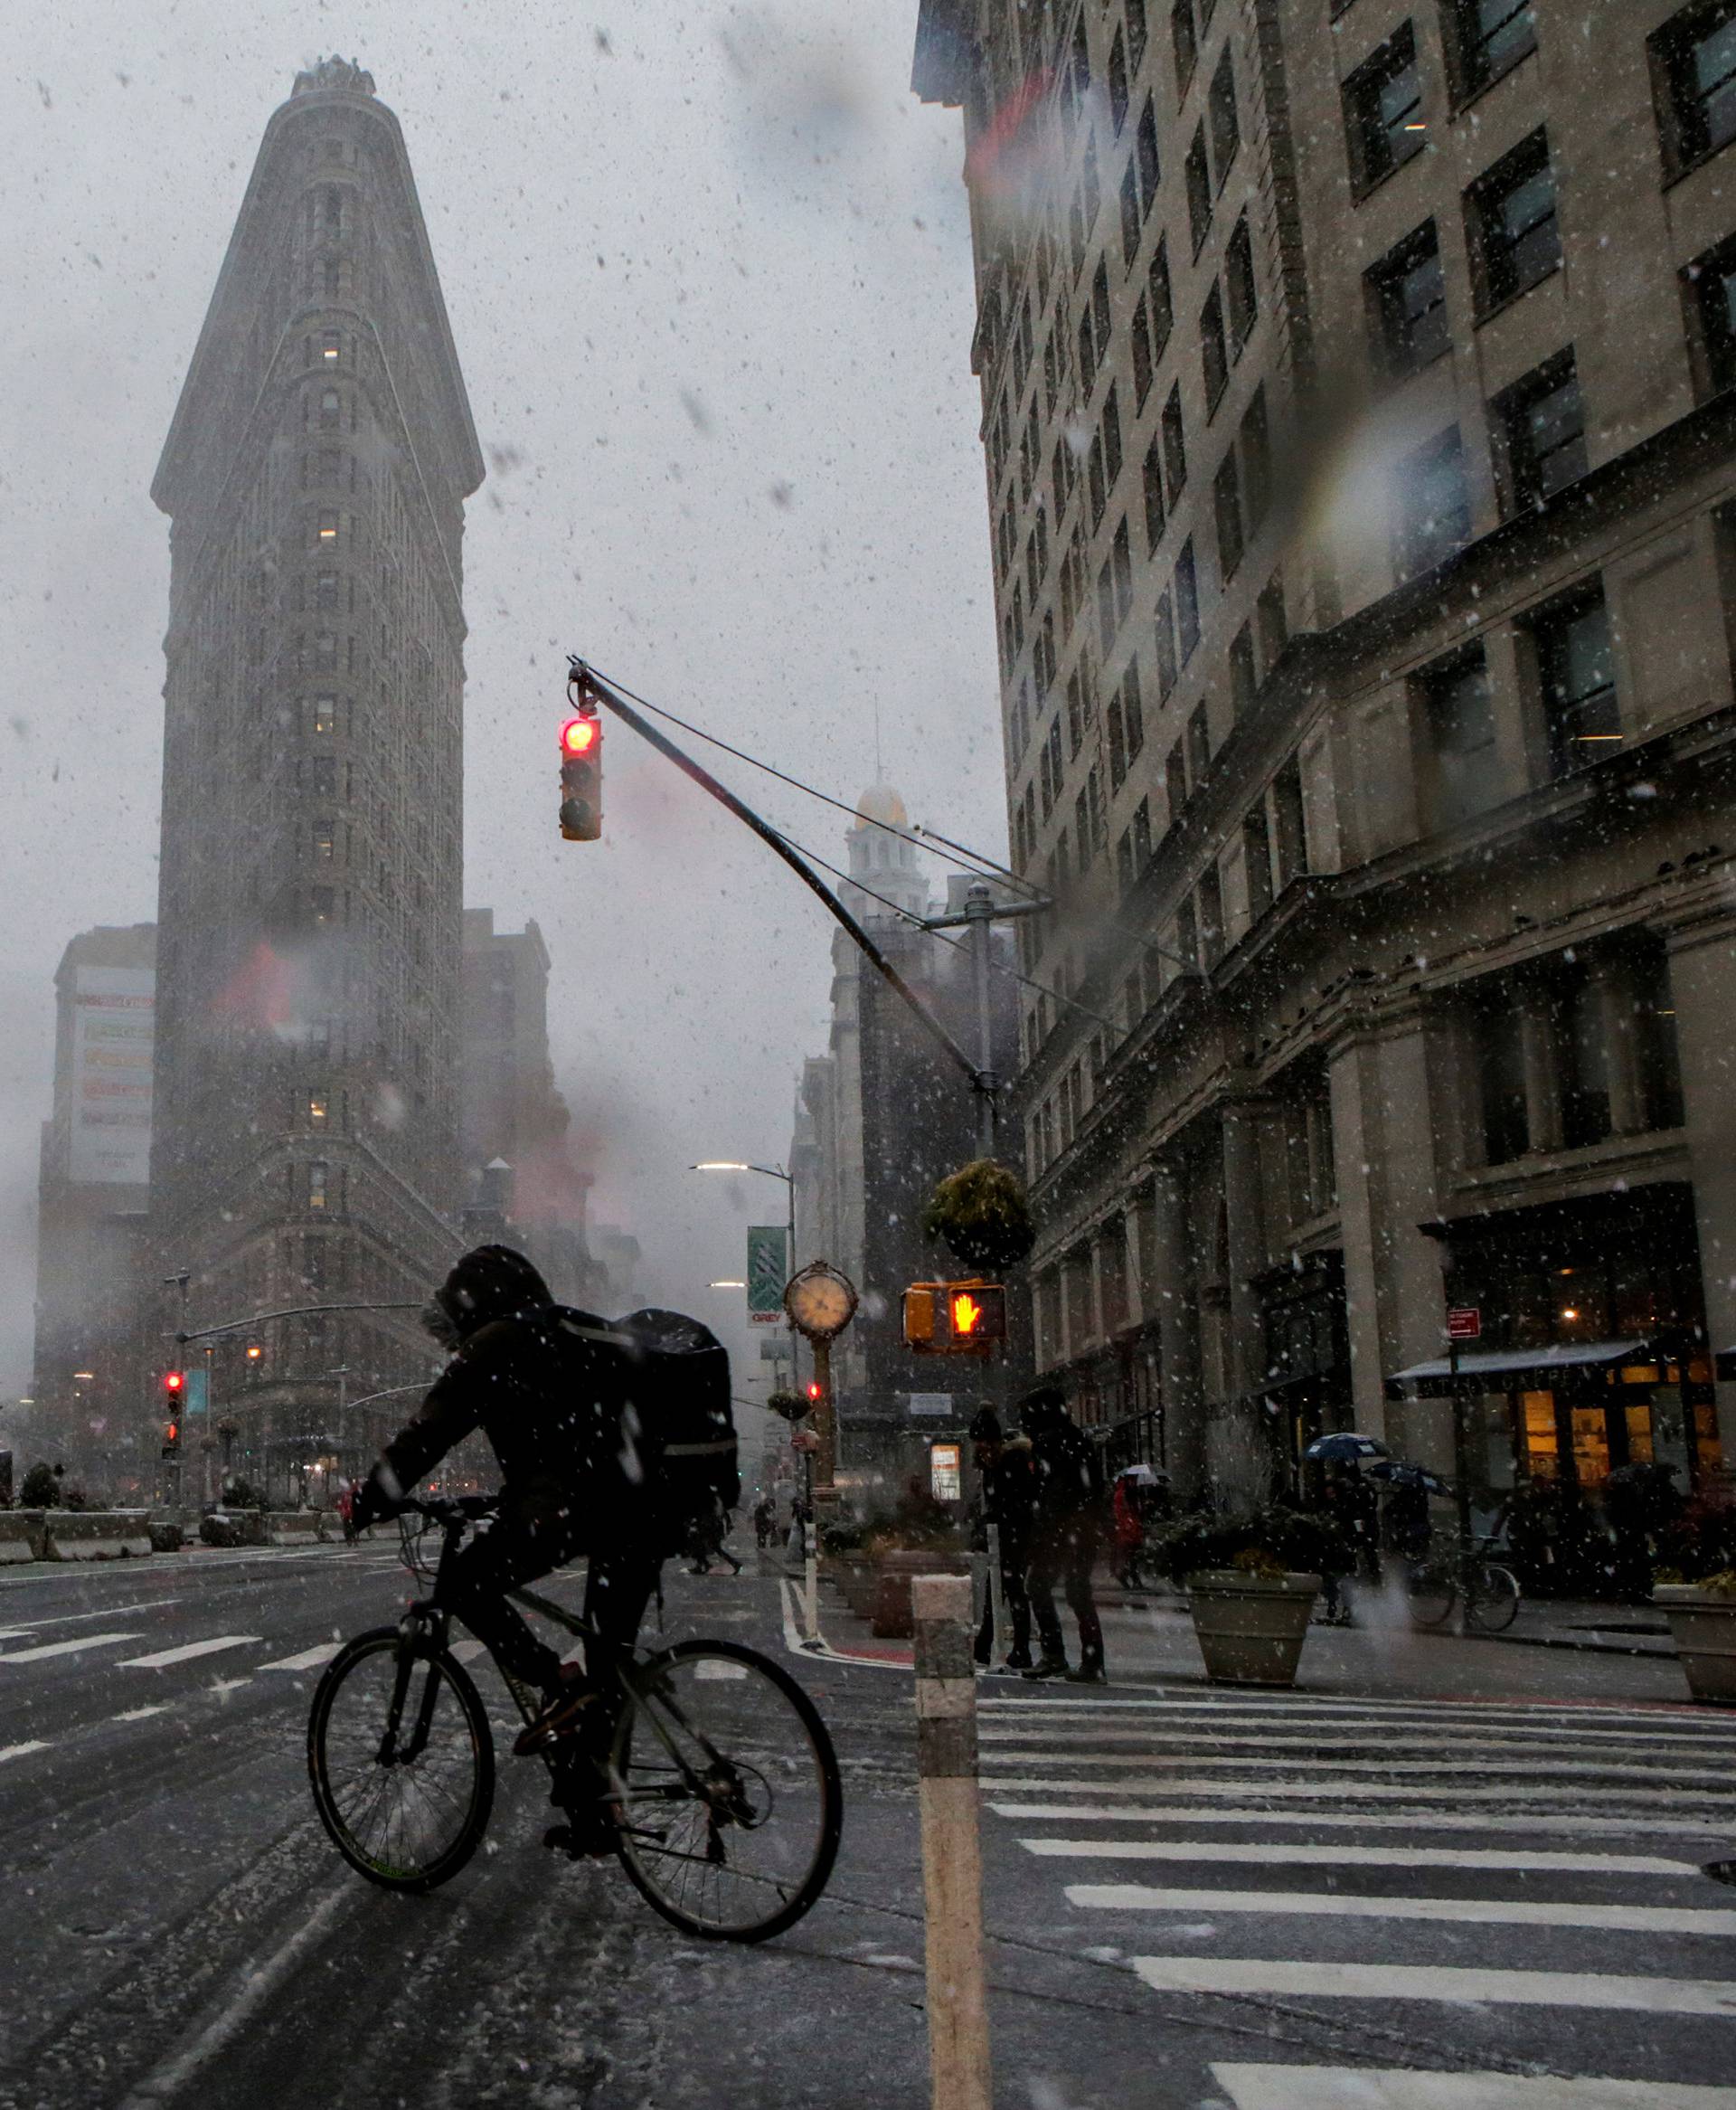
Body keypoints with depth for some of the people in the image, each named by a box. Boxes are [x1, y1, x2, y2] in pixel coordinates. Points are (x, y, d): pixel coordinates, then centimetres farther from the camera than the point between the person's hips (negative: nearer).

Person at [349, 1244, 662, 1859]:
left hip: (570, 1508, -7)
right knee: (609, 1670, 16)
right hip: (646, 1509, 8)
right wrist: (507, 1499, 48)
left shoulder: (497, 1344, 7)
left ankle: (556, 1686, -4)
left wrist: (368, 1502, 17)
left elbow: (429, 1432, 5)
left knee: (465, 1581, 11)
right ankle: (590, 1814, 20)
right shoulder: (589, 1336, 28)